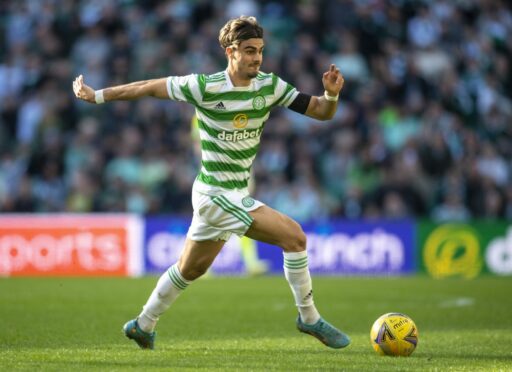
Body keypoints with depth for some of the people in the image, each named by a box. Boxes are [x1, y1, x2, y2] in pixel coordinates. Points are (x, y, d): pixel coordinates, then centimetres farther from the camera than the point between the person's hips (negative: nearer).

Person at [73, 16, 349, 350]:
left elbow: (321, 112, -2)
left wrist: (331, 94, -24)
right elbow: (151, 87, -6)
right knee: (293, 235, -17)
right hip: (217, 194, -7)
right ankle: (309, 319, -5)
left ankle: (143, 326, 38)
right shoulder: (206, 87, -17)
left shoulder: (270, 86, -2)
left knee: (191, 268, 21)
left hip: (235, 193, 7)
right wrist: (98, 95, 0)